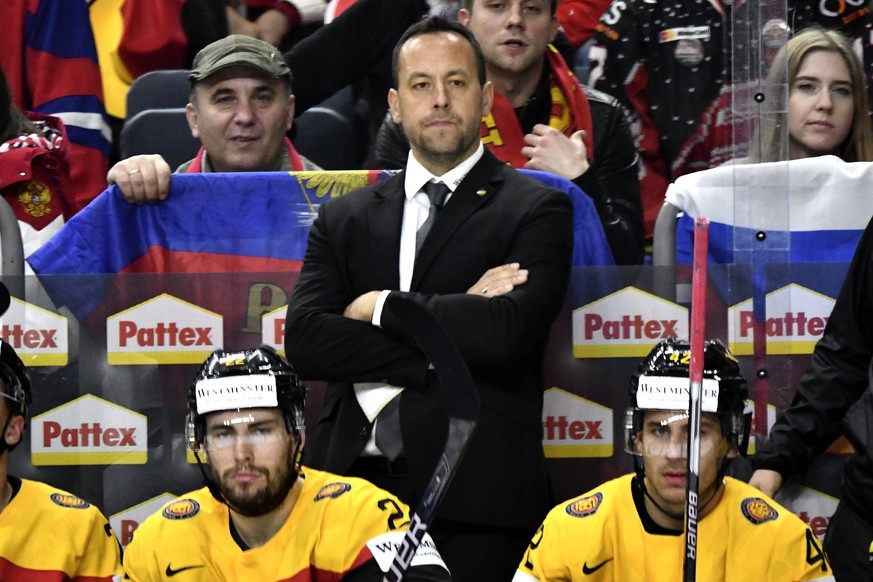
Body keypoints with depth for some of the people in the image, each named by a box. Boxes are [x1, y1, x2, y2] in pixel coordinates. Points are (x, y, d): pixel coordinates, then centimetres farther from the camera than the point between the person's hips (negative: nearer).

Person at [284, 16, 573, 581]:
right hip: (353, 489, 3)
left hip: (474, 497, -3)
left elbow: (509, 329, -11)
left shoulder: (538, 210, 6)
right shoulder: (345, 218, 16)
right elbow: (304, 341, 2)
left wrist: (380, 307, -3)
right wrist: (451, 329, -7)